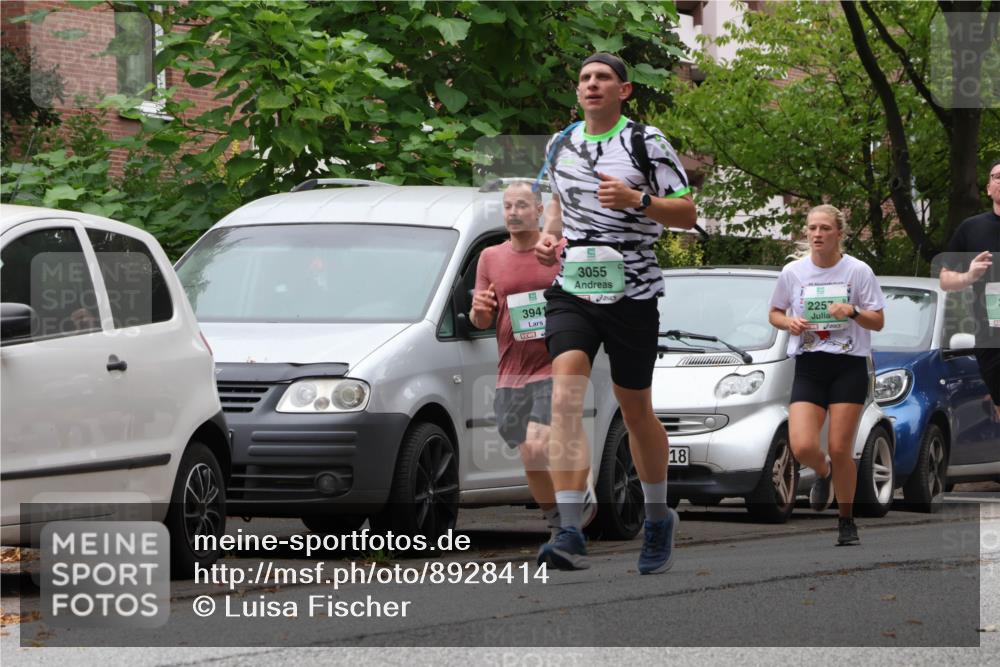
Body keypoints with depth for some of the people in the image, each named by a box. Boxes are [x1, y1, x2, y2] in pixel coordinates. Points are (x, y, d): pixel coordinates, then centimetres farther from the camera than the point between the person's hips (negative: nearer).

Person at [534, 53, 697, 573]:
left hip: (632, 292, -2)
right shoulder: (560, 144, 11)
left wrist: (636, 200, -19)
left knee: (635, 410, 9)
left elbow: (687, 214, -2)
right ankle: (570, 534, -27)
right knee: (566, 399, -19)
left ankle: (658, 517, 34)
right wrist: (549, 236, 8)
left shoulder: (646, 143, -2)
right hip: (571, 290, 2)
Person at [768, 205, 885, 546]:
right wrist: (789, 322, -7)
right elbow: (774, 313, 15)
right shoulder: (793, 271, 3)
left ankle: (847, 521, 14)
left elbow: (878, 322, 1)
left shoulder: (858, 271, -2)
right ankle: (824, 473, 23)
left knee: (840, 449, -5)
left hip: (849, 367, -2)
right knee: (802, 447, -14)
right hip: (808, 367, 2)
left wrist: (852, 312, -18)